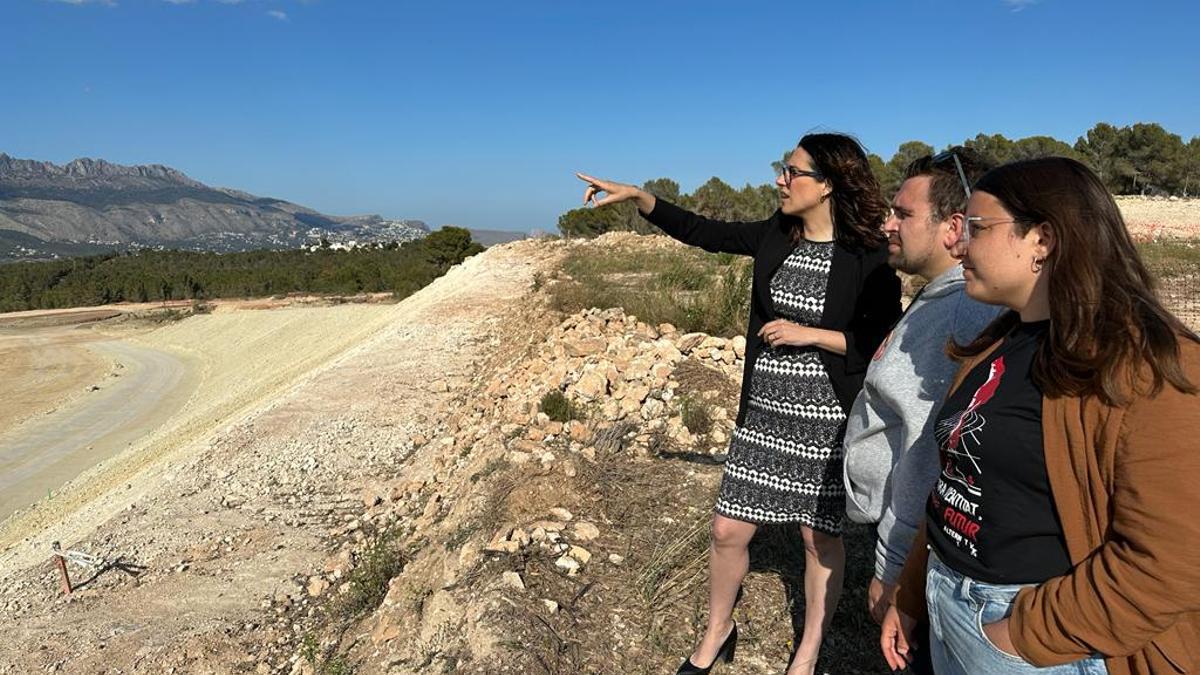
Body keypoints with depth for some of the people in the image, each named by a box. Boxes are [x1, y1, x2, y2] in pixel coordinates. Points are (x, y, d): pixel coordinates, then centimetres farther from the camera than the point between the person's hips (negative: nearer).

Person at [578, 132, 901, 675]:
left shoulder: (868, 257, -11)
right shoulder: (775, 237, 2)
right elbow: (701, 232, 6)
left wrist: (809, 333, -17)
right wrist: (636, 195, -2)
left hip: (826, 420, -4)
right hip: (763, 413, 4)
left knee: (820, 538, 12)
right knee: (727, 531, 9)